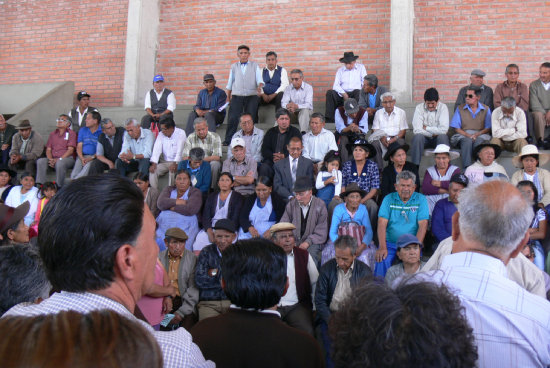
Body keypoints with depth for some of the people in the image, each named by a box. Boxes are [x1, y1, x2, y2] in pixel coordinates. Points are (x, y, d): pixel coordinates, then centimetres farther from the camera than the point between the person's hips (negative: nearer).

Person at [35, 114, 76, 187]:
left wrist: (59, 159, -15)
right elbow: (48, 149, 16)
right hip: (53, 159, 5)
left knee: (60, 163, -38)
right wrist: (50, 159, -6)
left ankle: (59, 187, -31)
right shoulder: (52, 134, 22)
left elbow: (70, 150, -5)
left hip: (67, 158, -5)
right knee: (40, 161, -23)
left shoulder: (71, 133, 5)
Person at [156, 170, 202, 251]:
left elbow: (190, 209, -12)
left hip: (185, 229, -3)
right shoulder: (169, 189, 19)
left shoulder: (195, 192, 6)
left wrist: (170, 207, -2)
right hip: (163, 227, 4)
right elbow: (160, 203, 1)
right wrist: (178, 202, -4)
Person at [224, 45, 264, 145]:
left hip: (252, 96, 0)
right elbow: (230, 83, 18)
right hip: (237, 96, 1)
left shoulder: (254, 65, 12)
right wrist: (228, 97, 15)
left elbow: (259, 79, 3)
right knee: (232, 119, -8)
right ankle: (228, 141, -5)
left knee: (251, 119, -4)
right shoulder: (234, 66, 15)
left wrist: (259, 87, -19)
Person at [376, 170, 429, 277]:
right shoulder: (389, 199, 7)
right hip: (390, 243, 1)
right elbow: (382, 224, -2)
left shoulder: (420, 199, 6)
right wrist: (382, 247, -15)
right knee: (382, 260, -27)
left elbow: (423, 225, -3)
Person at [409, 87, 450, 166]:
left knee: (443, 137, -32)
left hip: (438, 138, 0)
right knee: (417, 137, -31)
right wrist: (433, 133, -14)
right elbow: (417, 130, -15)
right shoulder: (419, 108, -6)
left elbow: (444, 130, -18)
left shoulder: (443, 107, -6)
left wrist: (426, 128, -11)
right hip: (424, 138, 0)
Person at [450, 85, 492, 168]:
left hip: (480, 135, 0)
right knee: (468, 141, -37)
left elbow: (488, 128, 5)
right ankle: (466, 168, -48)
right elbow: (456, 128, 5)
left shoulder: (486, 109, 14)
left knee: (478, 141, -37)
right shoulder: (460, 109, 13)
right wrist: (468, 135, -12)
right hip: (463, 135, 0)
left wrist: (477, 134, -13)